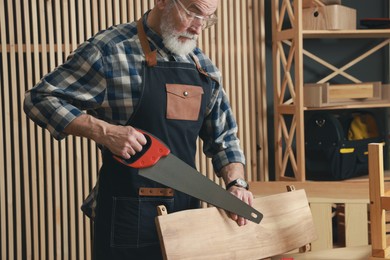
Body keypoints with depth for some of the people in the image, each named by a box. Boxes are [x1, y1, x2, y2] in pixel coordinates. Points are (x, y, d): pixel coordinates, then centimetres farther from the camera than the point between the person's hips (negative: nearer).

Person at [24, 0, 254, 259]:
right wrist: (103, 131, -21)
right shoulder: (109, 51, -10)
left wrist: (236, 183, -3)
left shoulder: (205, 68, 9)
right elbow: (39, 99, -9)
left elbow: (223, 138, 16)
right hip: (129, 214, -6)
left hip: (187, 207, 6)